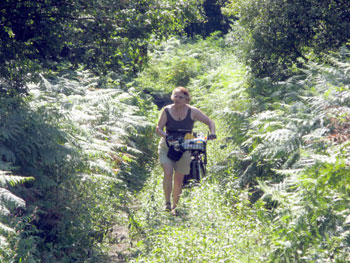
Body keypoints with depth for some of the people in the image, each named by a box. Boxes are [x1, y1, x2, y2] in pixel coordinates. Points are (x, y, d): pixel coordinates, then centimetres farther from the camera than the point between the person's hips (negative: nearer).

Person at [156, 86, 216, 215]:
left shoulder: (192, 112, -5)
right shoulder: (167, 110, -5)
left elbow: (210, 122, -1)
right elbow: (158, 128, -8)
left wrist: (212, 133, -21)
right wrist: (165, 135, -29)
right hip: (167, 147, 0)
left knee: (179, 179, 3)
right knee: (168, 173, -21)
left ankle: (175, 206, 18)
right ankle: (167, 202, -9)